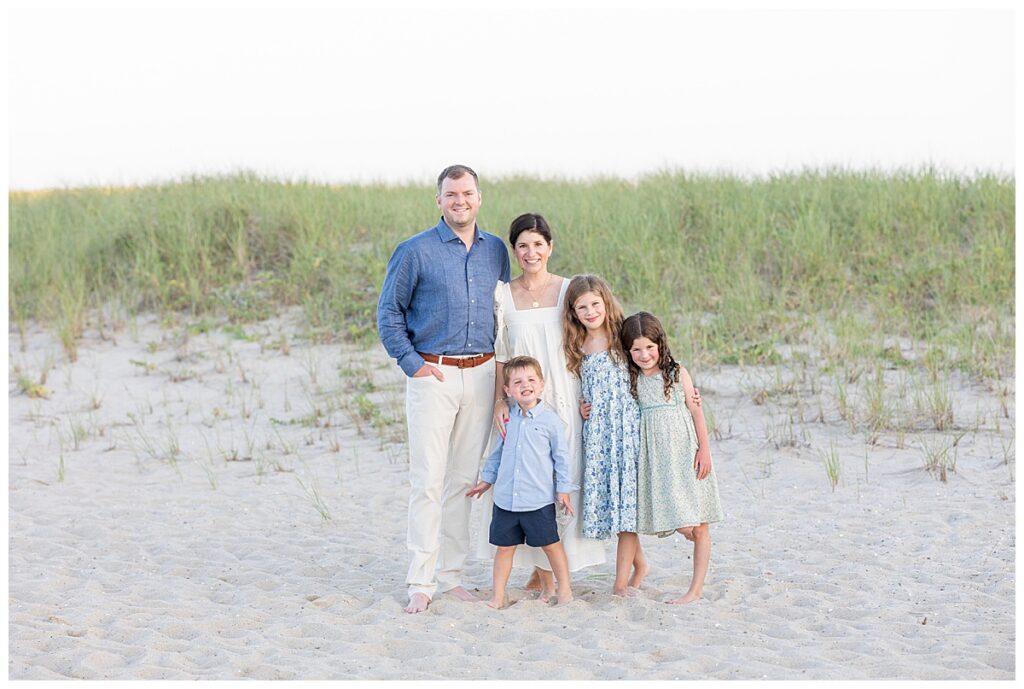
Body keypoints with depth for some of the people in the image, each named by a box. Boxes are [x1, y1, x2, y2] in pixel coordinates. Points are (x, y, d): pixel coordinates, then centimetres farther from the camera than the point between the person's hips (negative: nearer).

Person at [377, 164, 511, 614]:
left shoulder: (496, 251, 10)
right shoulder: (416, 251, -3)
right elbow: (388, 312, 1)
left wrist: (499, 366, 9)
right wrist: (412, 363, -8)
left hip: (481, 374, 4)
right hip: (433, 374, -4)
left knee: (464, 480, 8)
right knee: (428, 480, -8)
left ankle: (451, 574, 15)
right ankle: (421, 581, -5)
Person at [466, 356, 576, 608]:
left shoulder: (550, 420, -5)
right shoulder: (508, 419, 7)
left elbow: (561, 457, 0)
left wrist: (564, 488, -1)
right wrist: (486, 479, 21)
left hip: (539, 500, -4)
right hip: (505, 499, 4)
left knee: (550, 545, 5)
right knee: (504, 547, 8)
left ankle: (565, 588, 19)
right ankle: (498, 596, 15)